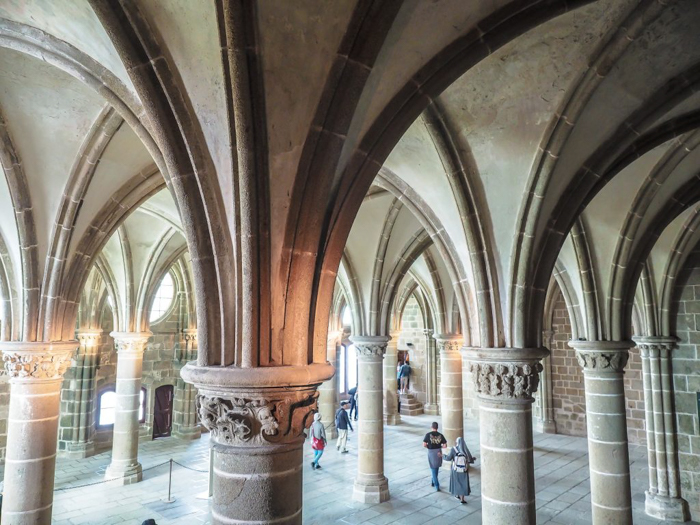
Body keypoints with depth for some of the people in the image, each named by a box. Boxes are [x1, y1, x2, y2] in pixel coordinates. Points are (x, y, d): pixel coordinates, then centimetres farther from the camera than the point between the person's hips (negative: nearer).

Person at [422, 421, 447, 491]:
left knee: (433, 470, 9)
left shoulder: (428, 435, -13)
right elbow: (445, 446, -8)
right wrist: (439, 446, 9)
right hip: (438, 453, 3)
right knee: (436, 469, 23)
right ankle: (433, 482, 36)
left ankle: (437, 486, 4)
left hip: (431, 453, -3)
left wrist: (428, 447, 3)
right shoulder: (440, 435, -6)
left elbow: (424, 445, -17)